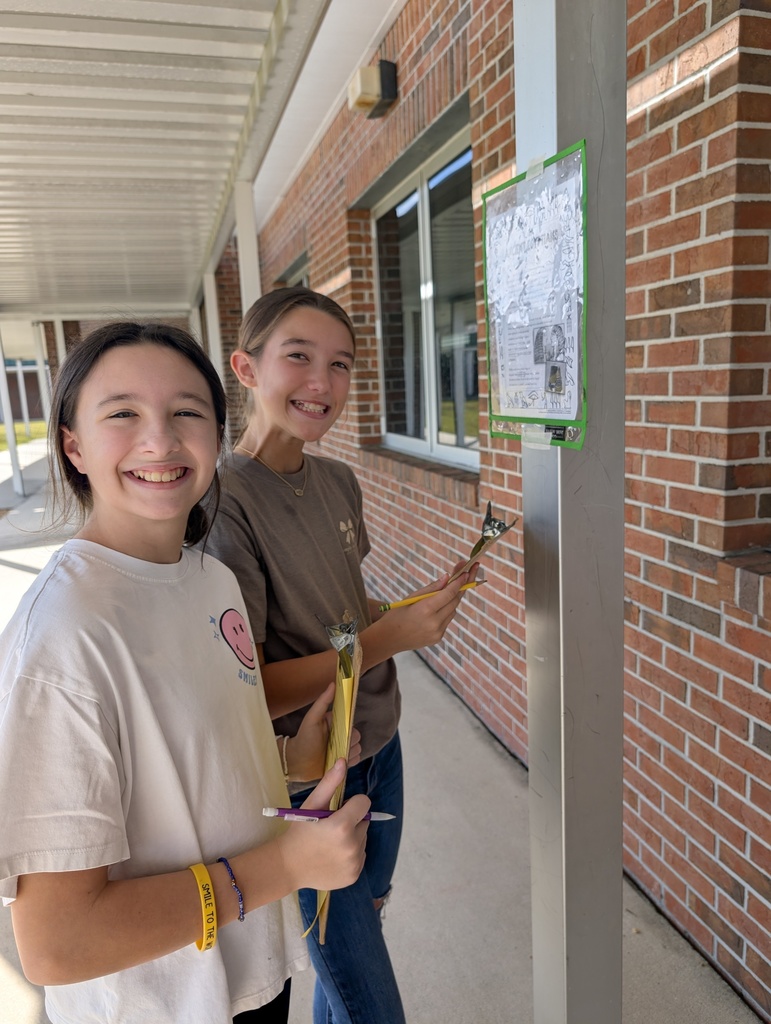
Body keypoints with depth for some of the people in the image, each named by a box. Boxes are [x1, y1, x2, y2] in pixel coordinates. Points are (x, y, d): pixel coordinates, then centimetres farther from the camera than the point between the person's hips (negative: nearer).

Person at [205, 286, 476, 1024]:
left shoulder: (338, 480, 0)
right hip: (303, 779, -7)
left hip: (378, 750, 7)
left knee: (353, 939, 26)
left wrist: (416, 608, -5)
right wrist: (386, 639, -27)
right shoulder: (227, 502, -24)